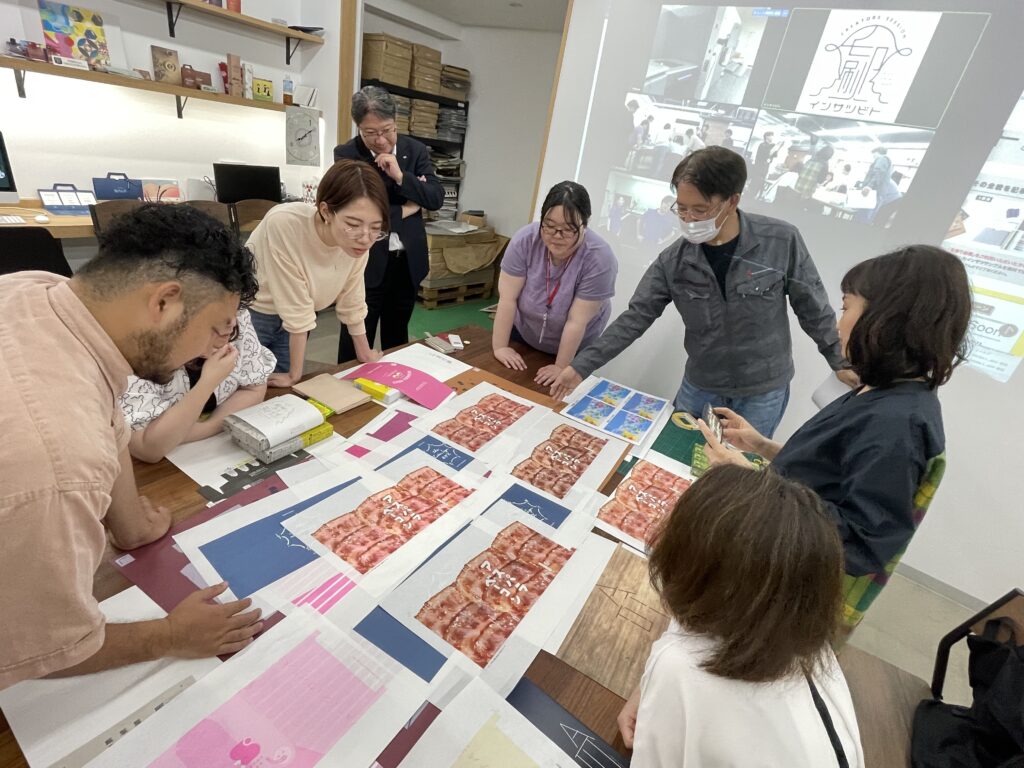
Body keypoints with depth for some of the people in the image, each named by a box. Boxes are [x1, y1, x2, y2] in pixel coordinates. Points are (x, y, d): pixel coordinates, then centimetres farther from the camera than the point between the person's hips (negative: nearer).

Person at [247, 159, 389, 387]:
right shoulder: (284, 224, -34)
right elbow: (296, 307, -29)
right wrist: (295, 374, -19)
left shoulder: (357, 240, -18)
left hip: (289, 322, 4)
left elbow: (351, 302, -3)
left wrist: (364, 352, 7)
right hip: (248, 315, -4)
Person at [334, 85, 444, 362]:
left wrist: (401, 176, -17)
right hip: (365, 263, -3)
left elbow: (437, 198, -4)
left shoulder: (416, 150, 4)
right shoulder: (346, 154, -6)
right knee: (356, 342, 4)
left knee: (397, 338, 17)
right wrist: (405, 209, -10)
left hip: (408, 262, 3)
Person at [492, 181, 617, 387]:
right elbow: (507, 298, -20)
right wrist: (499, 347, -19)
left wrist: (561, 368, -23)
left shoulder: (599, 258, -31)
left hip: (573, 349, -2)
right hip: (523, 335, 3)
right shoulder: (525, 240, -23)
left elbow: (577, 321, -28)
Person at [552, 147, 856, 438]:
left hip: (764, 390, -1)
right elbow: (635, 318, -10)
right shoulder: (674, 260, -12)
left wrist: (840, 361, 6)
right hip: (700, 386, 2)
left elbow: (813, 308, -4)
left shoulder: (782, 241, -16)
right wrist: (582, 365, -15)